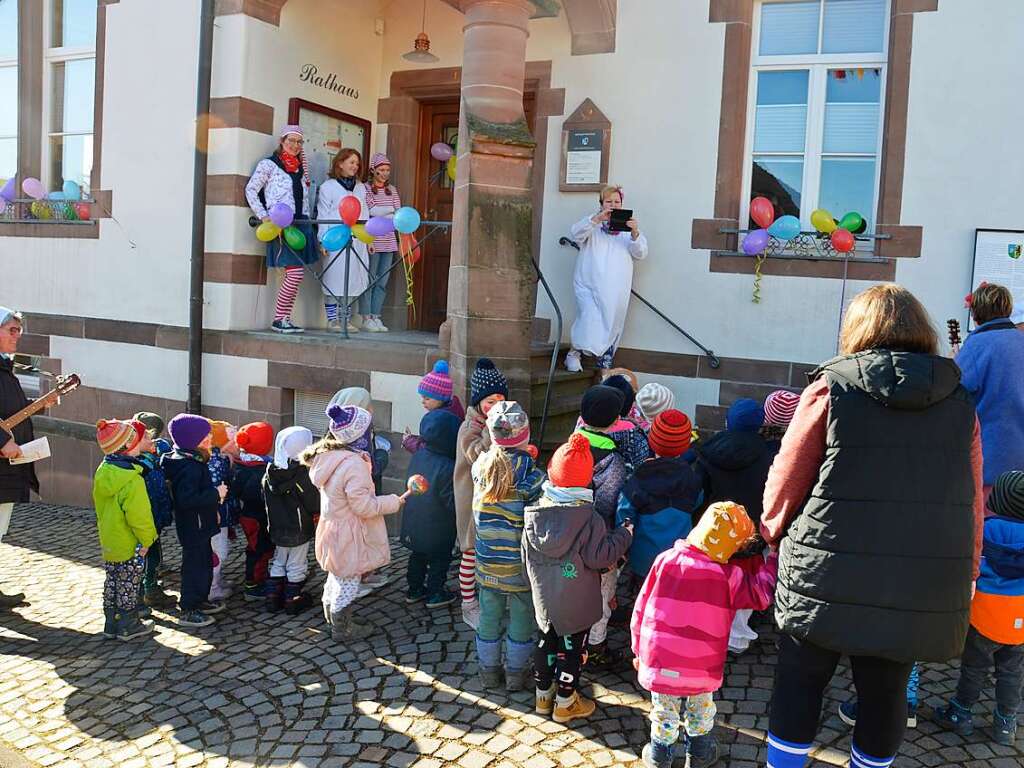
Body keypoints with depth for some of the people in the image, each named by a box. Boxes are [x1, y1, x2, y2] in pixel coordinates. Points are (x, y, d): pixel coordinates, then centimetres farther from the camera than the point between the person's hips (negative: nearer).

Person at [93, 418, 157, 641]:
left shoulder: (102, 472, 0)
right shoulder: (132, 480, -27)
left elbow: (98, 504, 12)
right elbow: (139, 515, -25)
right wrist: (147, 538, -12)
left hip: (109, 542, 8)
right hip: (130, 545, -8)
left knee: (112, 580, 18)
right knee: (129, 584, 5)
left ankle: (111, 623, 28)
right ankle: (128, 625, 17)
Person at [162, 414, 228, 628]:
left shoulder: (191, 461, 6)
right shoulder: (190, 468, -26)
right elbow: (188, 499, -33)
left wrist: (215, 493, 4)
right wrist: (216, 494, -26)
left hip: (198, 525, 10)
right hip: (194, 528, -10)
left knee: (204, 563, 22)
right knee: (194, 566, 1)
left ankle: (200, 601, 37)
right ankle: (188, 611, 13)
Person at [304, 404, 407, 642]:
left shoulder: (327, 456, -4)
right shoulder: (354, 464, -30)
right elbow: (364, 506, -26)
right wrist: (394, 502, -16)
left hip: (332, 527, 8)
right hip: (349, 536, -8)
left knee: (336, 576, 26)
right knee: (348, 582, 10)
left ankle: (331, 618, 43)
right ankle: (342, 629, 25)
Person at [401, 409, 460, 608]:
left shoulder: (417, 456, -6)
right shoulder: (447, 468, -29)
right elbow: (453, 502, -24)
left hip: (413, 525, 7)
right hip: (437, 530, -6)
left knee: (417, 556, 23)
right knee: (439, 560, 14)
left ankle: (415, 589, 35)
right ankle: (435, 593, 24)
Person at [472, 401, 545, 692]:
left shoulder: (481, 466, -7)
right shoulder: (531, 473, -19)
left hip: (487, 561, 4)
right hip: (520, 565, -3)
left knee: (489, 616, 17)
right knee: (521, 619, 14)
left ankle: (489, 672, 32)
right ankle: (516, 674, 28)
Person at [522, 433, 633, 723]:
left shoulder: (534, 514, -5)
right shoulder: (588, 518, -22)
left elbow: (528, 558, 4)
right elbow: (599, 557, -20)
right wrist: (624, 535, -7)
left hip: (544, 599, 5)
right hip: (577, 604, -5)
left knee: (547, 643, 21)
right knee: (572, 648, 11)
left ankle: (543, 694, 35)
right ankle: (565, 703, 23)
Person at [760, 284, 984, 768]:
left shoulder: (832, 389, -7)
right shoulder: (959, 401, 3)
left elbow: (786, 480, -5)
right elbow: (972, 502, 6)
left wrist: (773, 533, 14)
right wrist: (965, 574, 18)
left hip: (829, 580, -3)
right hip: (923, 592, 3)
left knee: (799, 683, 14)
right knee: (885, 693, 17)